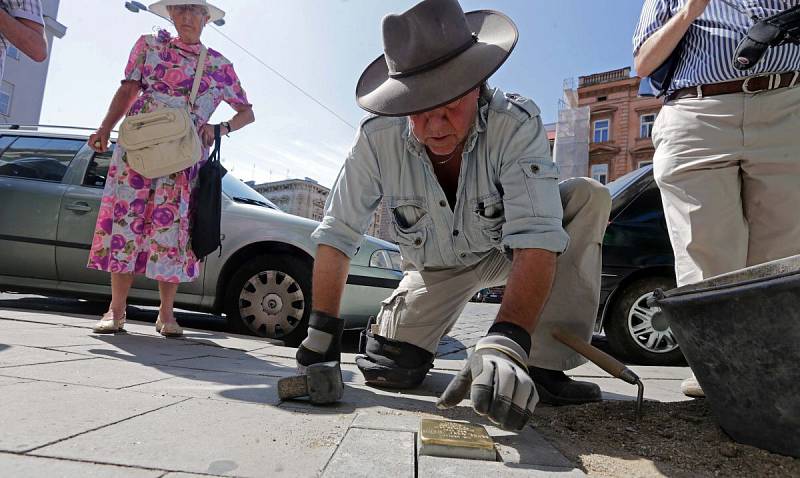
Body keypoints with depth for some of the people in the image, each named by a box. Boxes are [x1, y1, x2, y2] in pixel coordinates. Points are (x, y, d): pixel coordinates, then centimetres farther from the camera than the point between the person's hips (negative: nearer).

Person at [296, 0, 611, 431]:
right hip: (435, 269, 0)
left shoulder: (516, 124, -30)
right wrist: (321, 332, -20)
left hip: (504, 251, 1)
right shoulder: (378, 139, -24)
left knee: (589, 197, -26)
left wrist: (504, 344, -53)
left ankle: (545, 367, -21)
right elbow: (337, 234, -18)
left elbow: (536, 240, -39)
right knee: (387, 369, -19)